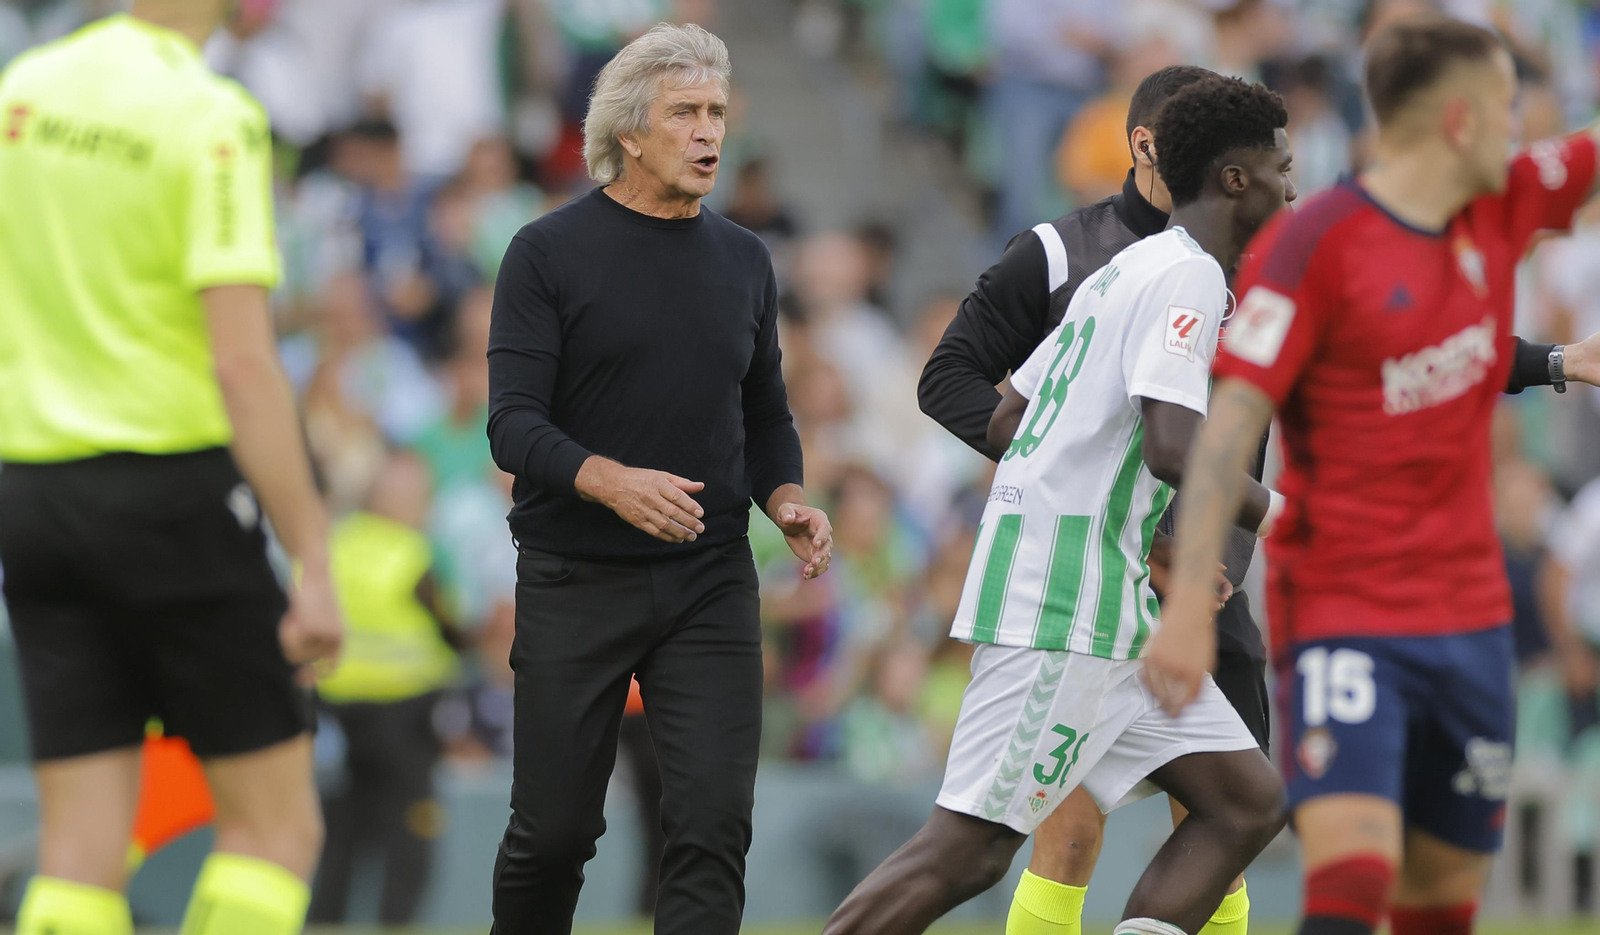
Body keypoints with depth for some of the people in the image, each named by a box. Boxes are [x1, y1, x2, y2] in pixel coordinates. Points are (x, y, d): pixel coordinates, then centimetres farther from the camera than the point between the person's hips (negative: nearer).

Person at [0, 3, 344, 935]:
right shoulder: (214, 119, -12)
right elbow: (244, 365, -18)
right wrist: (314, 561, -17)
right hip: (173, 487, -6)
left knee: (83, 849, 5)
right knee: (275, 822, 4)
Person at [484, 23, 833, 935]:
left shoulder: (744, 260, 11)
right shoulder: (551, 253, -4)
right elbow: (515, 424, -11)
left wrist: (788, 500, -1)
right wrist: (613, 482, -28)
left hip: (711, 584, 3)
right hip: (576, 580, -3)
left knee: (714, 824, -9)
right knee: (556, 828, 4)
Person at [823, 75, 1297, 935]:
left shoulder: (1129, 269, 20)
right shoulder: (1188, 276, -10)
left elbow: (1005, 424, 24)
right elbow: (1174, 448, -23)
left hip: (1109, 607, 10)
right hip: (1062, 604, -10)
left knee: (1248, 803, 5)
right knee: (969, 848, -11)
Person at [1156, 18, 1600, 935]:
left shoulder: (1500, 210, 8)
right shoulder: (1313, 245, -11)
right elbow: (1231, 423, -13)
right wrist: (1189, 605, -19)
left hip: (1473, 617, 7)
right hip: (1341, 612, -7)